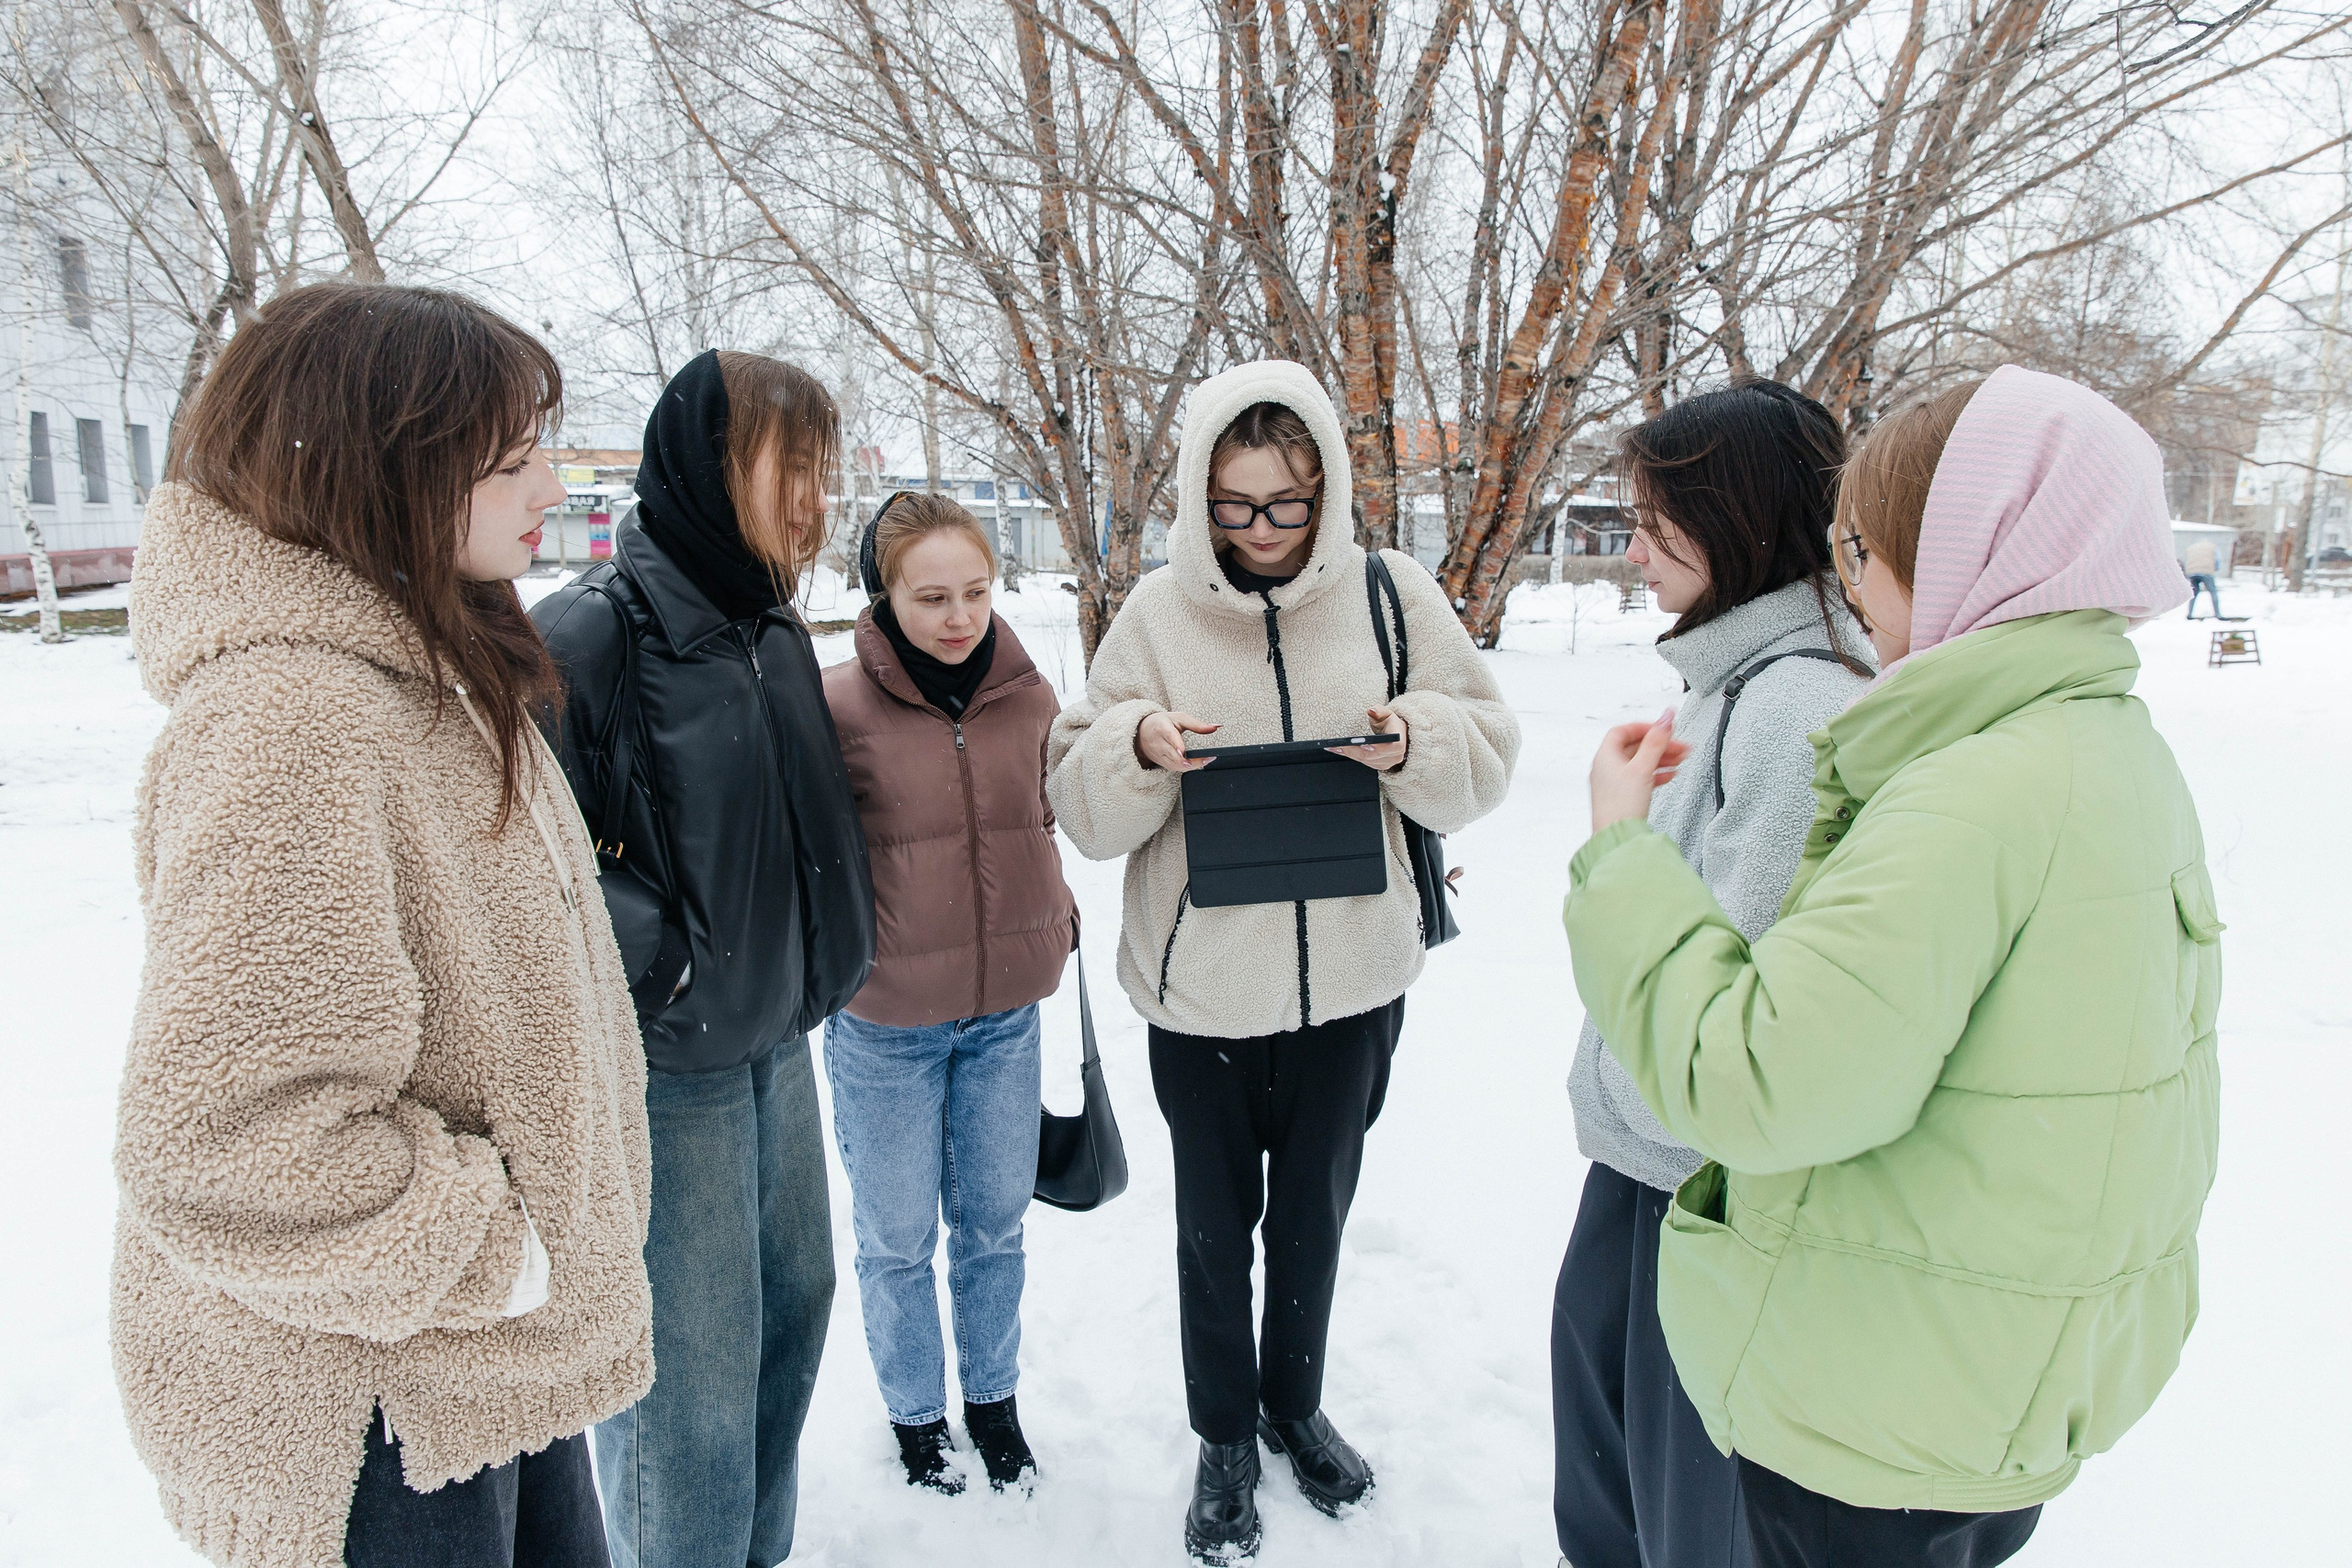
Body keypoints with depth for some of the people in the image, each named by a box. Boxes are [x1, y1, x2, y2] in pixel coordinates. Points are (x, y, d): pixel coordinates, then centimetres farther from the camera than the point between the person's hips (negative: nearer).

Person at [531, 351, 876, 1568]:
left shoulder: (771, 625, 5)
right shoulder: (590, 637, -20)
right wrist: (663, 965, -19)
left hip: (776, 1044, 9)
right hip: (663, 1069, -8)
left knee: (794, 1300, 22)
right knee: (692, 1380, 4)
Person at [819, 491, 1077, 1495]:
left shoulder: (1027, 693, -2)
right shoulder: (838, 704, -15)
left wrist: (1052, 925, 12)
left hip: (1006, 1010, 3)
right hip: (884, 1022, -3)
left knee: (996, 1221, 19)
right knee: (897, 1237, 14)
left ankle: (994, 1402, 42)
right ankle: (916, 1416, 40)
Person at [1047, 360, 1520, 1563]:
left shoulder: (1392, 593, -5)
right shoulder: (1159, 611, -6)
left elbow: (1488, 757, 0)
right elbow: (1084, 807, -3)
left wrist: (1416, 741, -21)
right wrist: (1138, 748, -24)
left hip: (1352, 979, 1)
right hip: (1199, 985, -1)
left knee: (1314, 1212, 21)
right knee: (1215, 1221, 16)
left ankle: (1295, 1404, 47)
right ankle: (1224, 1437, 40)